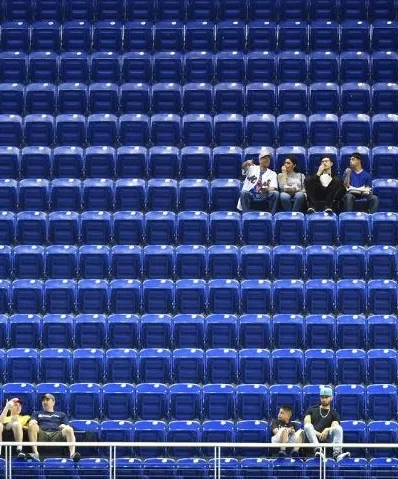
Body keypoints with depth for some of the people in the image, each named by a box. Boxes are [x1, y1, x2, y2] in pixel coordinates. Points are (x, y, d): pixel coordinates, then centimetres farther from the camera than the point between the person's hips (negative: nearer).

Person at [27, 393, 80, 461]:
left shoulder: (61, 414, 34)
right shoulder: (37, 414, 35)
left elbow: (67, 427, 20)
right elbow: (32, 423, 15)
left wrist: (64, 427, -5)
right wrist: (33, 423, -10)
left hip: (57, 434, 0)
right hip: (42, 434, 0)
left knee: (68, 429, -32)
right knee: (32, 426, -34)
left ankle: (72, 453, -54)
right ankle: (35, 452, -49)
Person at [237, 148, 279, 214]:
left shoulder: (272, 174, 17)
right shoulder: (252, 168, 15)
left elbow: (272, 188, 3)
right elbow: (244, 167, -9)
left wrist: (267, 189, -23)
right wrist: (247, 163, -35)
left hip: (264, 196, 1)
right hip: (250, 195, -1)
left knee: (275, 194, -28)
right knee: (243, 193, -34)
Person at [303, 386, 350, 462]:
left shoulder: (334, 414, 18)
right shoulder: (311, 410, 21)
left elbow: (335, 427, -2)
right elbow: (307, 426, 5)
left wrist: (327, 430, -26)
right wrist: (318, 434, -12)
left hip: (326, 438, 0)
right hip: (313, 438, 0)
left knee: (338, 428, -27)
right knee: (308, 426, -31)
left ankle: (337, 453, -51)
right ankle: (318, 449, -54)